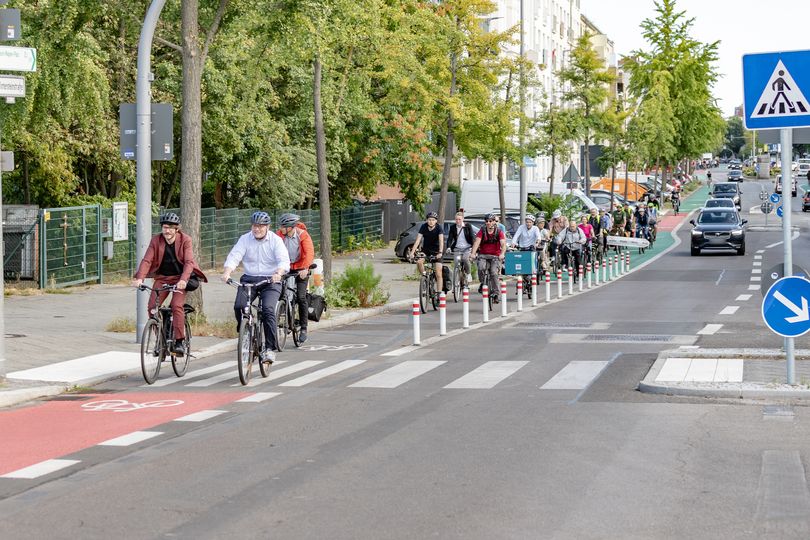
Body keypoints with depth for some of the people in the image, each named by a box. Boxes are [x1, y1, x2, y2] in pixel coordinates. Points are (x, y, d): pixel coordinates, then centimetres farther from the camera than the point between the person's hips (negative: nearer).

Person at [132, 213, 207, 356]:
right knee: (152, 307, -11)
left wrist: (183, 280, -40)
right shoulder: (156, 240, -7)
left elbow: (189, 262, -23)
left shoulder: (185, 240, -13)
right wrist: (139, 278, -32)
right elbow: (147, 260, -15)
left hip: (179, 278, -3)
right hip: (162, 277, 3)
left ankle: (180, 341, -19)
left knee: (177, 305, -25)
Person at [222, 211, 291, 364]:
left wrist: (278, 273, -39)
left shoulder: (276, 240, -4)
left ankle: (269, 349, -16)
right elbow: (234, 256, -9)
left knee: (268, 310, -23)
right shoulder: (245, 239, 2)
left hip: (271, 281, -2)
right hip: (249, 279, 2)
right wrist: (227, 272, -29)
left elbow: (284, 260, -17)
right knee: (239, 306, -21)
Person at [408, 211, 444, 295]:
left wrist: (440, 252, -50)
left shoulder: (438, 228, -21)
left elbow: (441, 241, -33)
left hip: (436, 251, -2)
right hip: (426, 249, 2)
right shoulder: (423, 227, -15)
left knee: (438, 274, -9)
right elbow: (418, 240, -21)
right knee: (419, 262, -28)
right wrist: (412, 253, -32)